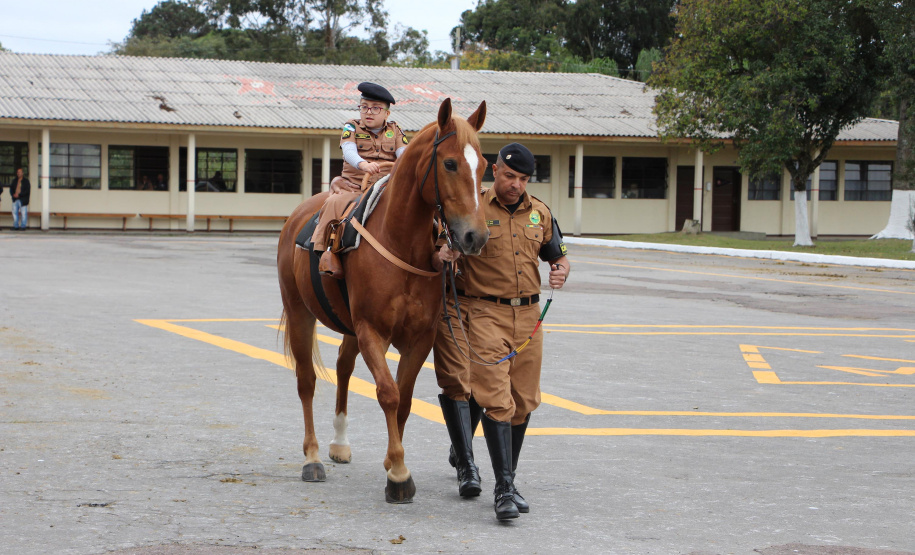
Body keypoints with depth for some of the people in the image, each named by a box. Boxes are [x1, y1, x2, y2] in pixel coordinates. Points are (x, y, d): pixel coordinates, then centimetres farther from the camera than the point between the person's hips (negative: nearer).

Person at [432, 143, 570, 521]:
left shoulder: (540, 213, 10)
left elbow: (557, 255, 21)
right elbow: (439, 245, 0)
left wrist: (561, 272, -2)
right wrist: (440, 253, -24)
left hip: (528, 316, 5)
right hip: (484, 313, -5)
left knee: (523, 401, 9)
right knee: (495, 398, -13)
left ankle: (509, 478, 23)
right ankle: (503, 489, -13)